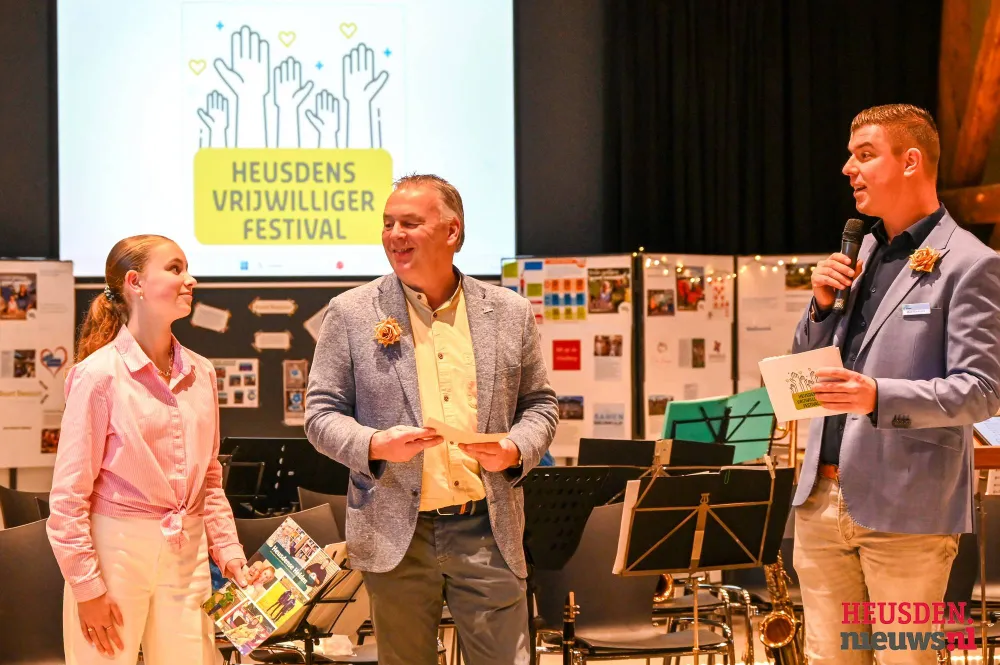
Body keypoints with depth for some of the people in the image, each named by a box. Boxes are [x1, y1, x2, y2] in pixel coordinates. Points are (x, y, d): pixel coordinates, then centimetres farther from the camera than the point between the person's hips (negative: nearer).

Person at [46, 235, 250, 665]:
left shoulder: (200, 374, 8)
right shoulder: (99, 374, -9)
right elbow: (69, 496, -8)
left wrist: (229, 552, 9)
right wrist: (87, 588, -10)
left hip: (186, 557, 5)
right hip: (117, 549, -5)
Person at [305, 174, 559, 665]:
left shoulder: (509, 313, 7)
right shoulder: (351, 313, 1)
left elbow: (539, 404, 13)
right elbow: (321, 413, 2)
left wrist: (516, 449, -8)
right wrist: (375, 445, -17)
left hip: (487, 529, 1)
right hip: (397, 533, -1)